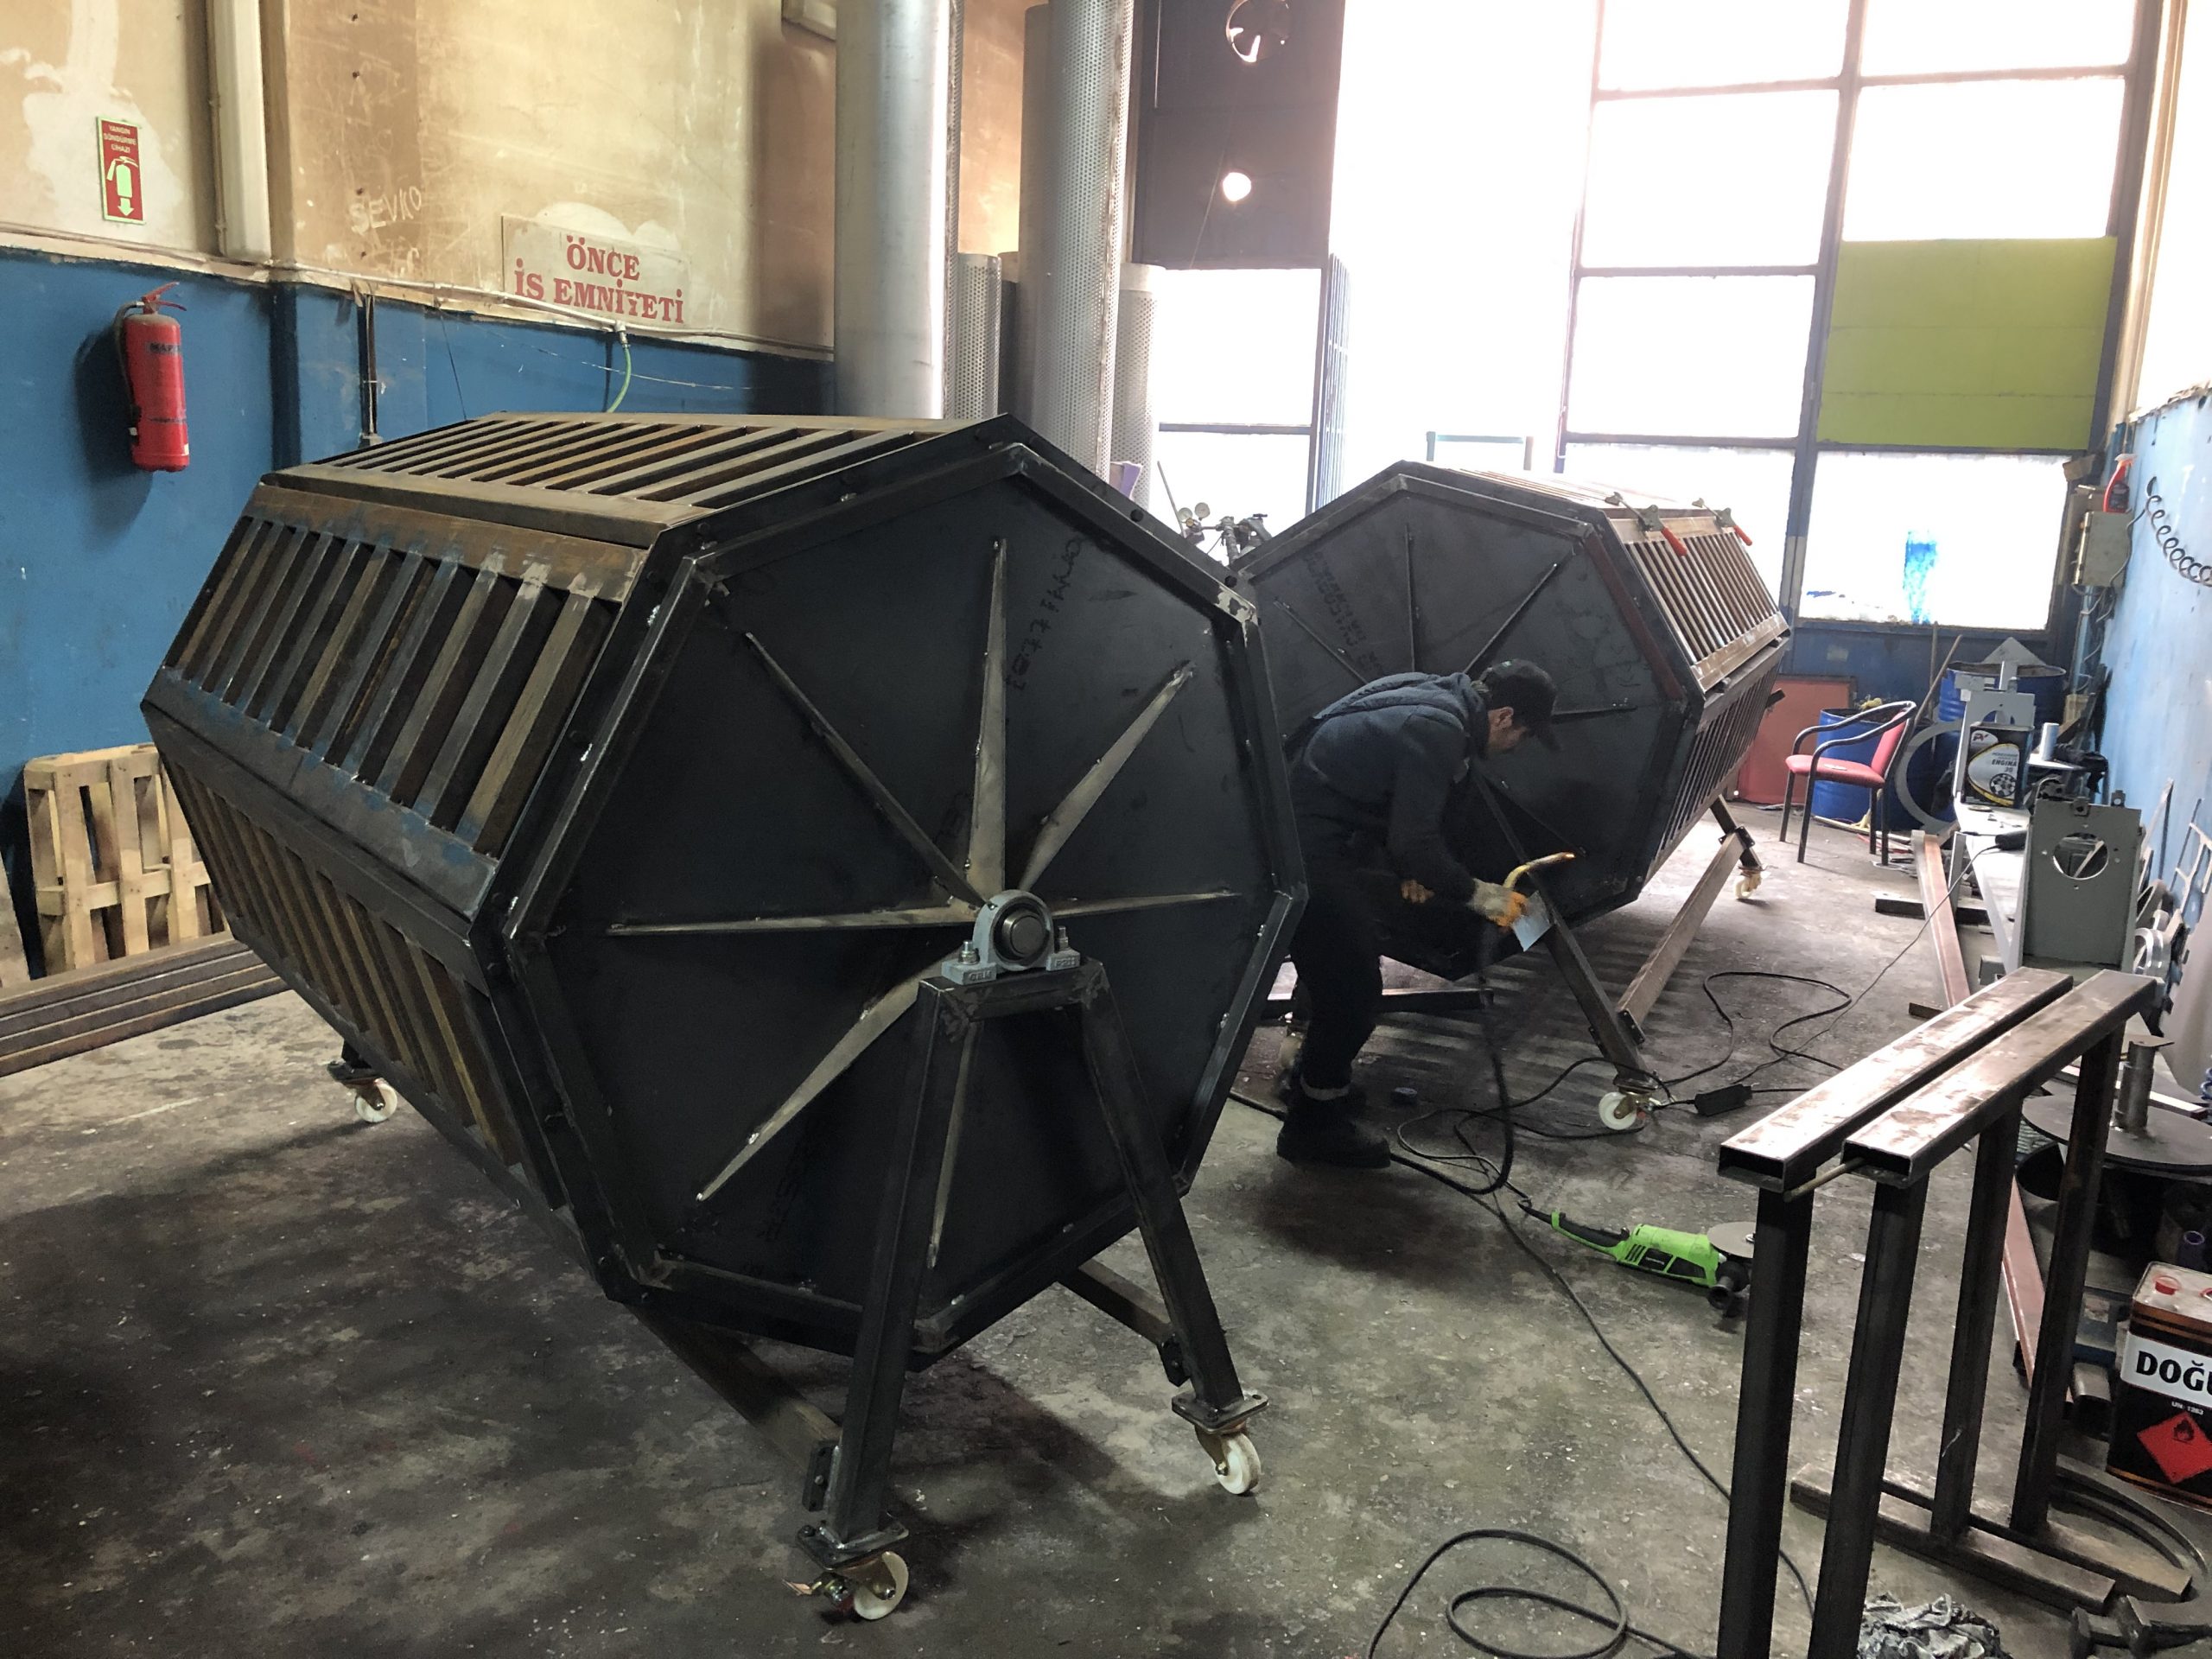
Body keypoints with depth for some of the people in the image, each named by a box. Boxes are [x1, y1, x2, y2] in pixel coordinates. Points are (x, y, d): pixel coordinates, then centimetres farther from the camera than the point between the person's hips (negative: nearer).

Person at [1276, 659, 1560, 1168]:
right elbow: (1416, 841, -21)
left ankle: (1312, 1076, 39)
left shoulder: (1437, 698, 10)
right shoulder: (1437, 729, -21)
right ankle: (1314, 1121, 9)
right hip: (1310, 852, -10)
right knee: (1354, 989, -3)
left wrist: (1409, 867, 23)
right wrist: (1476, 895, -10)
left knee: (1337, 964, 23)